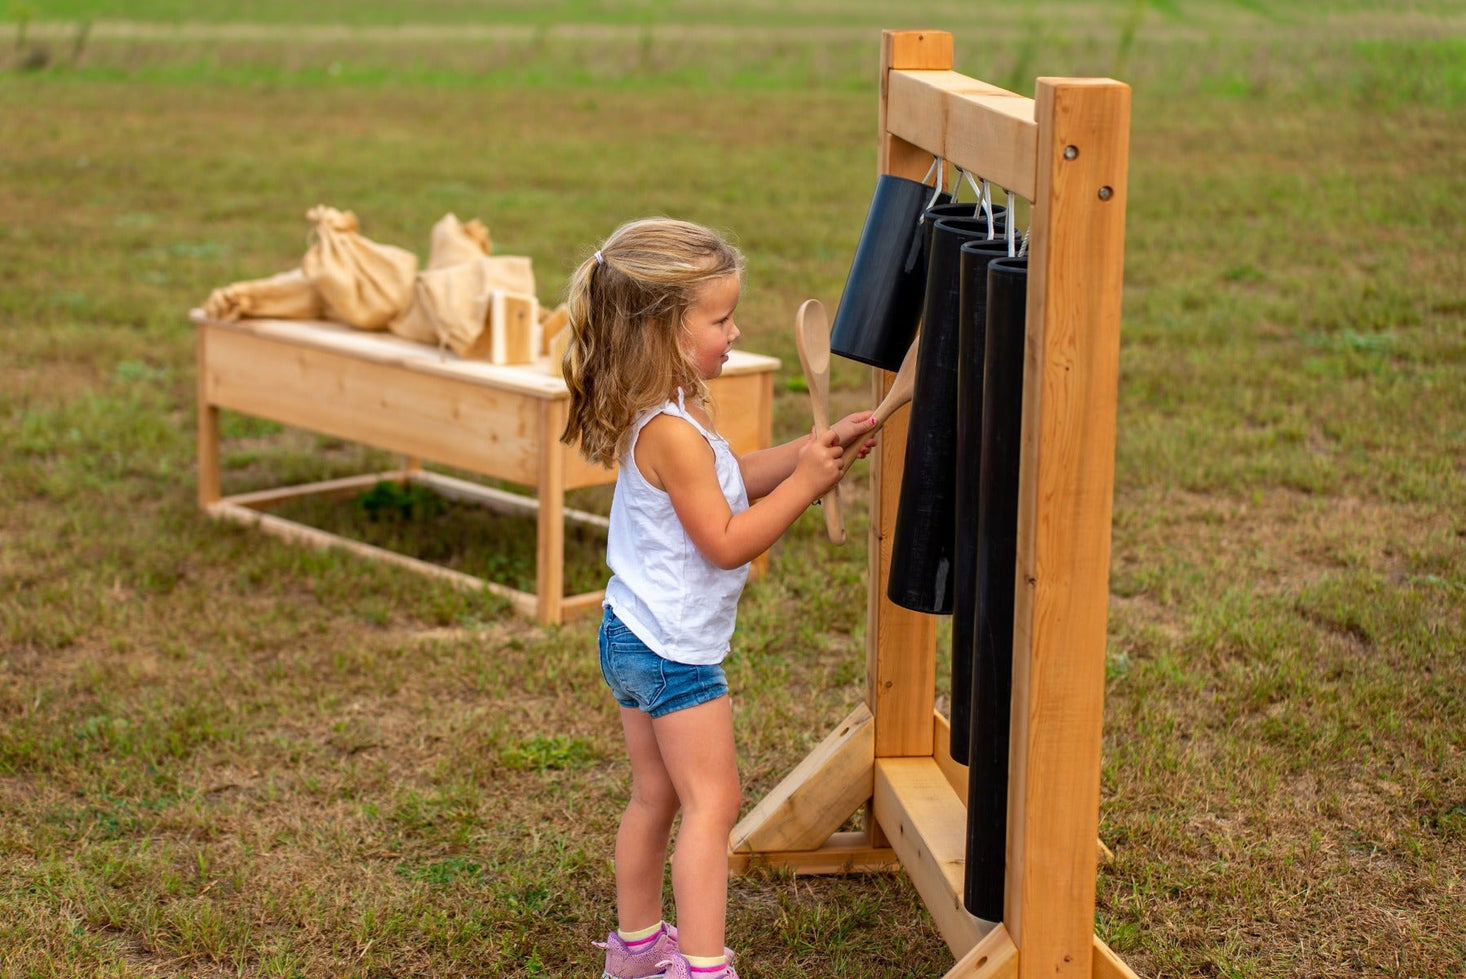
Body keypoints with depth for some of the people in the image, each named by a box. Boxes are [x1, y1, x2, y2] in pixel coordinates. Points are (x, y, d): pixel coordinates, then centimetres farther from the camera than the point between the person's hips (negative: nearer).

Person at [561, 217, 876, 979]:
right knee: (711, 803, -5)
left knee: (655, 796, 20)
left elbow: (731, 479, 14)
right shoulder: (672, 432, -26)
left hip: (633, 635, 10)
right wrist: (804, 483, -17)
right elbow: (727, 541, -23)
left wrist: (808, 451, 2)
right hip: (672, 649, -10)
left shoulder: (670, 413, 5)